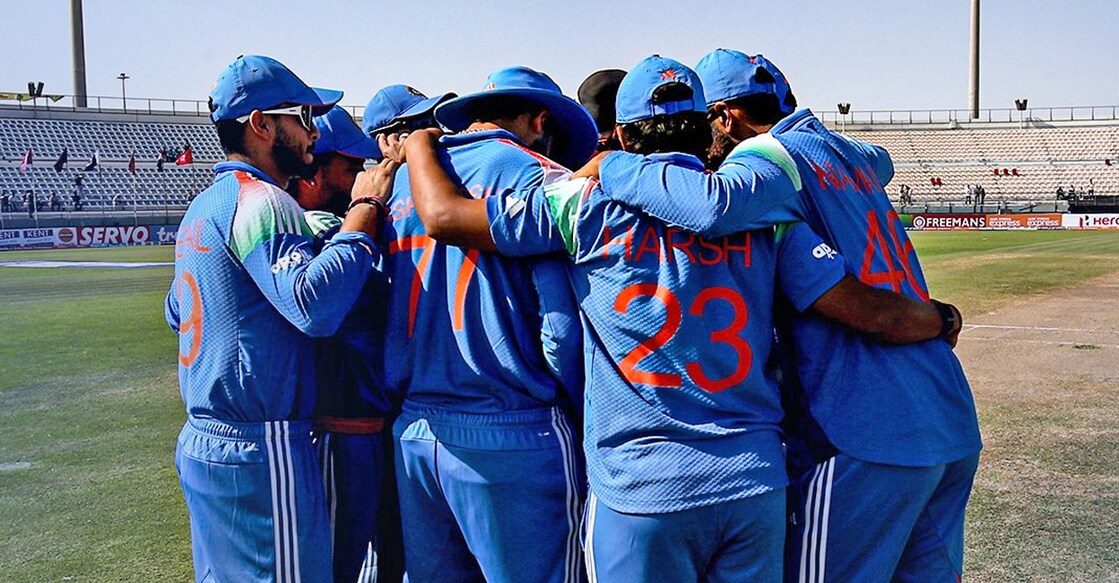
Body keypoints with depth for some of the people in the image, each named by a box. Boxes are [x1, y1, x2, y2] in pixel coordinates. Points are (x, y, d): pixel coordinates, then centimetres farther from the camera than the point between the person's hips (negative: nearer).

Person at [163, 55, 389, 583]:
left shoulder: (203, 206, 15)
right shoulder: (259, 198, -15)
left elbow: (176, 313, 28)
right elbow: (315, 305, -29)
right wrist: (364, 211, -20)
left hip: (201, 441, 10)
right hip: (260, 447, -10)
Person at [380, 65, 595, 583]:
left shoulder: (400, 182, 13)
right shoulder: (539, 176, -5)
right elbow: (564, 325, -12)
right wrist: (585, 424, 0)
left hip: (411, 437, 6)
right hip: (512, 437, -6)